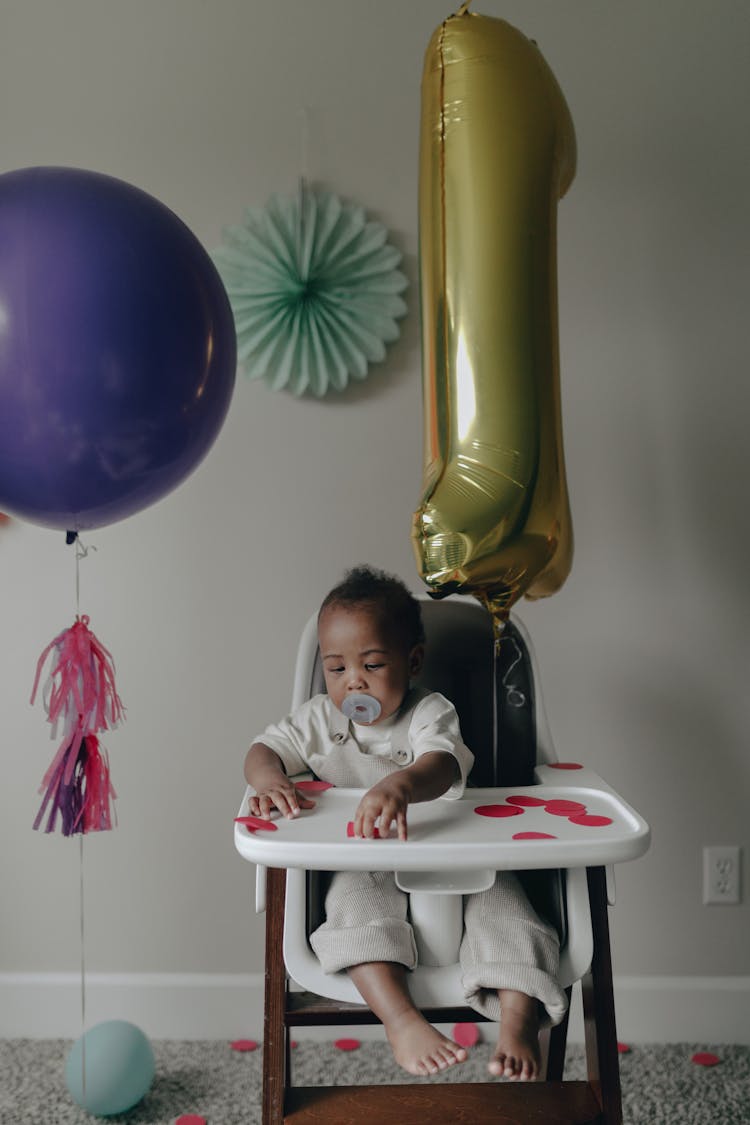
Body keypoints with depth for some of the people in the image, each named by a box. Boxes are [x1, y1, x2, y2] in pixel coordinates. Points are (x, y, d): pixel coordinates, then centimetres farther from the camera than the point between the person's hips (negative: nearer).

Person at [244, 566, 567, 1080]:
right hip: (368, 868, 1)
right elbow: (265, 748, 1)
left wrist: (400, 784, -56)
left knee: (500, 895, -25)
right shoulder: (320, 719, 5)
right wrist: (270, 780, -27)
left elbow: (443, 765, -30)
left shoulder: (430, 712, -9)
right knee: (356, 896, -31)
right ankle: (401, 1019, -39)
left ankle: (519, 1023, -25)